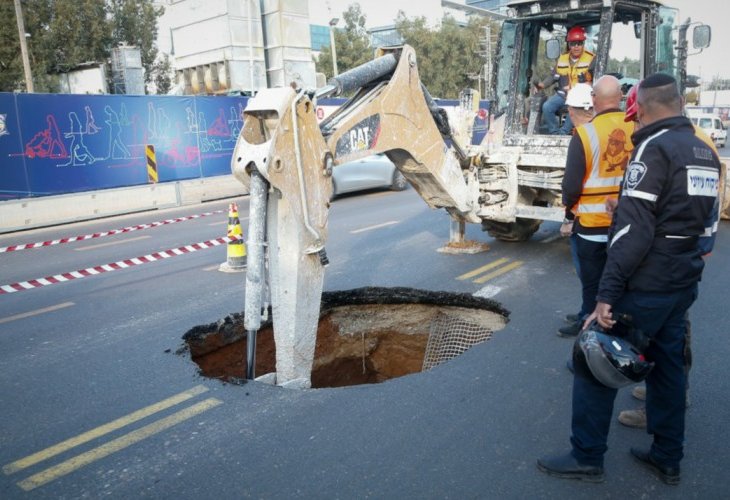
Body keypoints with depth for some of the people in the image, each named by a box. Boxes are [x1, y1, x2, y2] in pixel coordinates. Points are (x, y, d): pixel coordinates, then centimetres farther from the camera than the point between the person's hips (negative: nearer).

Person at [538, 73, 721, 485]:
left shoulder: (654, 148, -15)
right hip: (684, 284, 9)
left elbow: (633, 229, -23)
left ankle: (587, 458, 11)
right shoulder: (706, 153, 12)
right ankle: (667, 459, 27)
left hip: (645, 286, -8)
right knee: (668, 366, 16)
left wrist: (608, 293, -23)